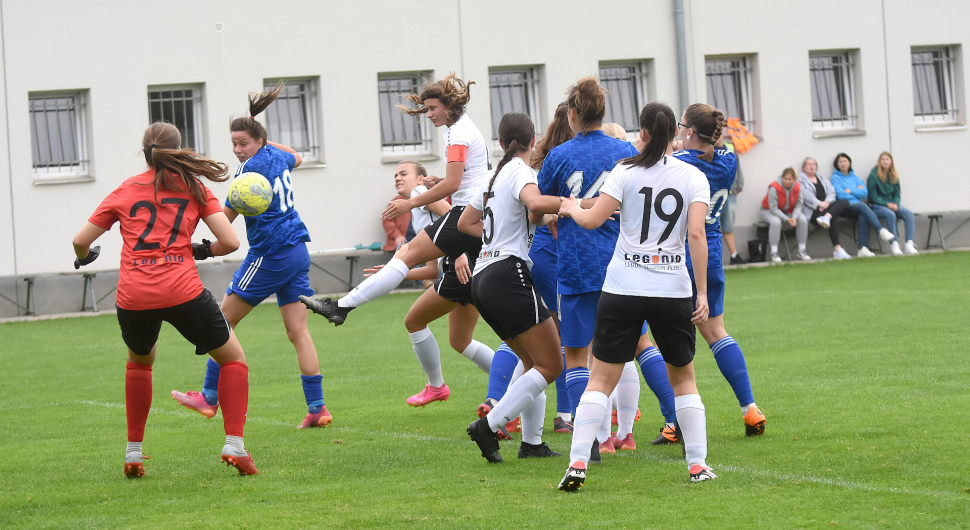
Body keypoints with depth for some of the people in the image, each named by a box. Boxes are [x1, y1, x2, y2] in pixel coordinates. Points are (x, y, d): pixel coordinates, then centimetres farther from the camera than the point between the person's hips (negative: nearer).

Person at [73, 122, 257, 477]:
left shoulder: (125, 191, 15)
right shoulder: (194, 188, 11)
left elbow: (80, 241, 15)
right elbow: (230, 242, 3)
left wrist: (84, 257, 37)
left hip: (133, 297, 2)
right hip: (182, 291, -2)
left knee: (140, 361, 32)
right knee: (233, 358, 17)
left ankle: (133, 453, 26)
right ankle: (234, 444, 1)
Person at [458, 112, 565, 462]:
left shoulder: (497, 174, 18)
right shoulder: (520, 171, -7)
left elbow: (465, 222, 30)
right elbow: (536, 203, -30)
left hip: (483, 277, 9)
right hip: (509, 273, -9)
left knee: (535, 363, 15)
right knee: (550, 365, -7)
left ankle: (532, 442, 10)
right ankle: (489, 425, -14)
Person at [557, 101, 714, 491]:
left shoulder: (626, 172, -1)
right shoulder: (693, 177, 1)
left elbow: (592, 220, -6)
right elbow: (696, 235, -8)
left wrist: (572, 209, 16)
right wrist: (703, 292, -6)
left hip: (622, 289, -1)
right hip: (673, 291, 1)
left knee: (601, 379, 2)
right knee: (683, 377, 18)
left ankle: (577, 463, -9)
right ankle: (698, 464, 13)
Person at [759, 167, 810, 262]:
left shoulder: (797, 187, -11)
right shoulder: (774, 188, -26)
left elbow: (798, 205, -9)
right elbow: (773, 208, -27)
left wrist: (794, 217, -30)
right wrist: (787, 219, -35)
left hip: (788, 212, 5)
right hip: (769, 211, -5)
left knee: (803, 219, -20)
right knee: (776, 222, -38)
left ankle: (802, 251, -11)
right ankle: (774, 253, -31)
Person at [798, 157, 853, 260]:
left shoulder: (822, 179, 28)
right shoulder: (800, 179, 9)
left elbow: (831, 192, 12)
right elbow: (806, 195, -8)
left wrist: (827, 202, -11)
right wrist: (819, 204, -20)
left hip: (826, 207, 6)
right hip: (812, 212, -6)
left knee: (845, 202, -23)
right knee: (834, 217, -34)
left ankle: (827, 217, -47)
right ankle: (837, 249, -41)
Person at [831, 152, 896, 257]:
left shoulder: (854, 177, 22)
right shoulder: (836, 177, 8)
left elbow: (865, 193, 9)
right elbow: (840, 194, -7)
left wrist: (850, 191, -1)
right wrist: (856, 191, 4)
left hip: (857, 206, 4)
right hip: (845, 208, -4)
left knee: (863, 217, -32)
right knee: (863, 206, -34)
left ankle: (863, 249, -39)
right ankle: (881, 230, -45)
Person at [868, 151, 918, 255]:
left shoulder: (894, 176, 11)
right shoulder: (874, 175, -6)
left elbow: (897, 195, 11)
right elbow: (873, 197, -8)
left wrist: (895, 204, -11)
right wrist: (886, 204, -19)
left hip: (891, 203, 5)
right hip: (877, 206, -5)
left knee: (908, 213, -22)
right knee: (890, 214, -37)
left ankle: (909, 245, -31)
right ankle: (894, 245, -35)